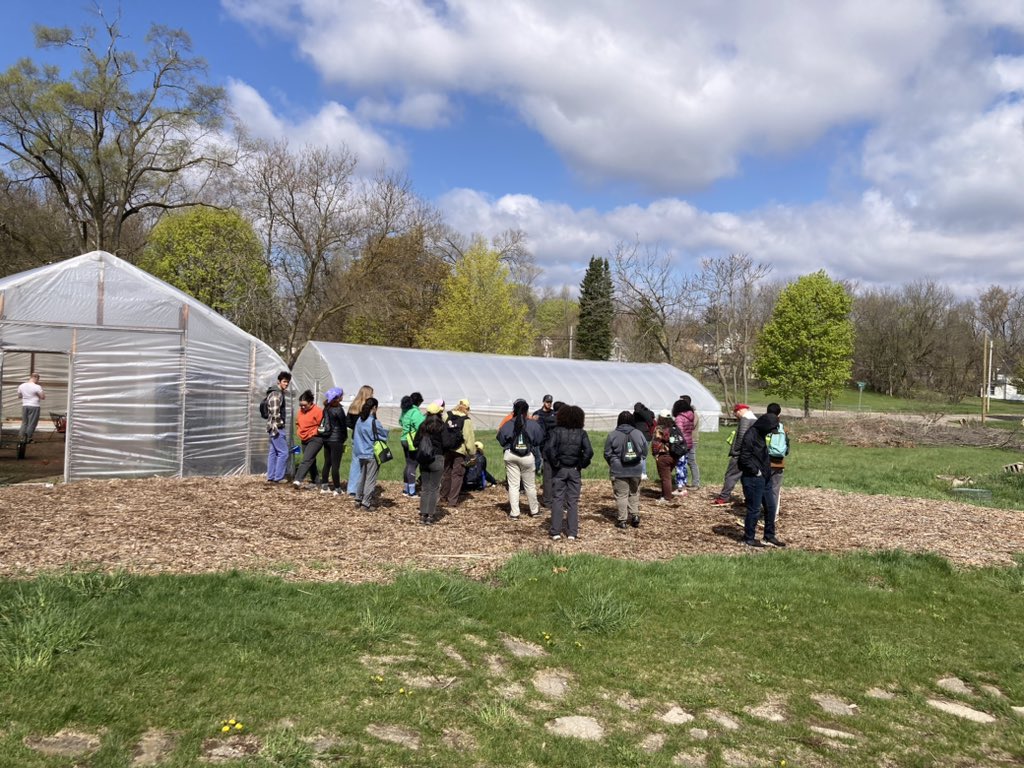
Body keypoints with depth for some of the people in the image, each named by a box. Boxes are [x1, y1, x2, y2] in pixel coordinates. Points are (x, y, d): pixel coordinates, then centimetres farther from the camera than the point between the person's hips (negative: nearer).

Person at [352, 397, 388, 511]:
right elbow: (384, 436, -7)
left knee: (362, 477, 18)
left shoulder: (359, 420, 2)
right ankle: (366, 503, 2)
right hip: (372, 455, -7)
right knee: (370, 479, 1)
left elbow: (355, 437, 10)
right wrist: (386, 432, 12)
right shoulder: (374, 422, -18)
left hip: (361, 454, 7)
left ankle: (358, 499, 23)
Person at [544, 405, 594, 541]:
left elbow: (549, 448, -20)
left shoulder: (556, 431, -6)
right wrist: (582, 465, -2)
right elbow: (589, 451, -15)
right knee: (573, 501, 9)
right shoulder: (582, 433, -2)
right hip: (574, 471, 1)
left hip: (559, 470, -1)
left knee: (557, 500, 6)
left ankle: (555, 532, 4)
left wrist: (554, 463, -9)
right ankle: (572, 533, 8)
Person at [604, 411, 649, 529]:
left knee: (621, 495, 1)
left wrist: (612, 464, 15)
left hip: (619, 470, -3)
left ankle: (621, 520, 2)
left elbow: (607, 453, -1)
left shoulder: (612, 435, -6)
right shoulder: (639, 434, 3)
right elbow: (645, 451, 8)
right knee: (634, 494, 17)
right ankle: (635, 515, 9)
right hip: (636, 470, 3)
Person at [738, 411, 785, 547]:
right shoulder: (750, 436, -18)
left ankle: (769, 536, 27)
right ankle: (749, 538, 13)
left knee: (770, 507, 15)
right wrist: (756, 471, -15)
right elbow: (744, 458, -21)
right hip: (753, 479, -10)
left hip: (765, 478, 10)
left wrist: (766, 469, 9)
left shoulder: (760, 435, 11)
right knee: (754, 509, 0)